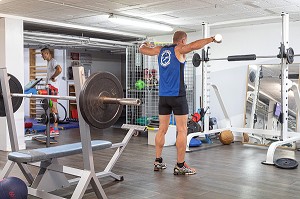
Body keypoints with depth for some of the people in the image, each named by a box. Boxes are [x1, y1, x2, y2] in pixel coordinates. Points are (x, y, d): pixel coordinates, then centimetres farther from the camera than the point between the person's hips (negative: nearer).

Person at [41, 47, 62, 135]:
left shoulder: (53, 61, -11)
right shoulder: (49, 62, 21)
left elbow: (59, 69, -31)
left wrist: (53, 77, -18)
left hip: (53, 87, -10)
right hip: (49, 86, 10)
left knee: (53, 108, -10)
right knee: (52, 107, 10)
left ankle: (55, 129, -8)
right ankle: (54, 127, 14)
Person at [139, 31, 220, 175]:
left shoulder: (161, 50, 13)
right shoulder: (179, 50, -3)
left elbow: (142, 49, 26)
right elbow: (194, 45, -23)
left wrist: (145, 44, 47)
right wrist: (212, 39, -14)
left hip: (163, 96, 7)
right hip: (177, 95, -6)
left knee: (162, 129, 12)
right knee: (182, 130, -2)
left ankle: (158, 162, 17)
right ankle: (180, 166, -1)